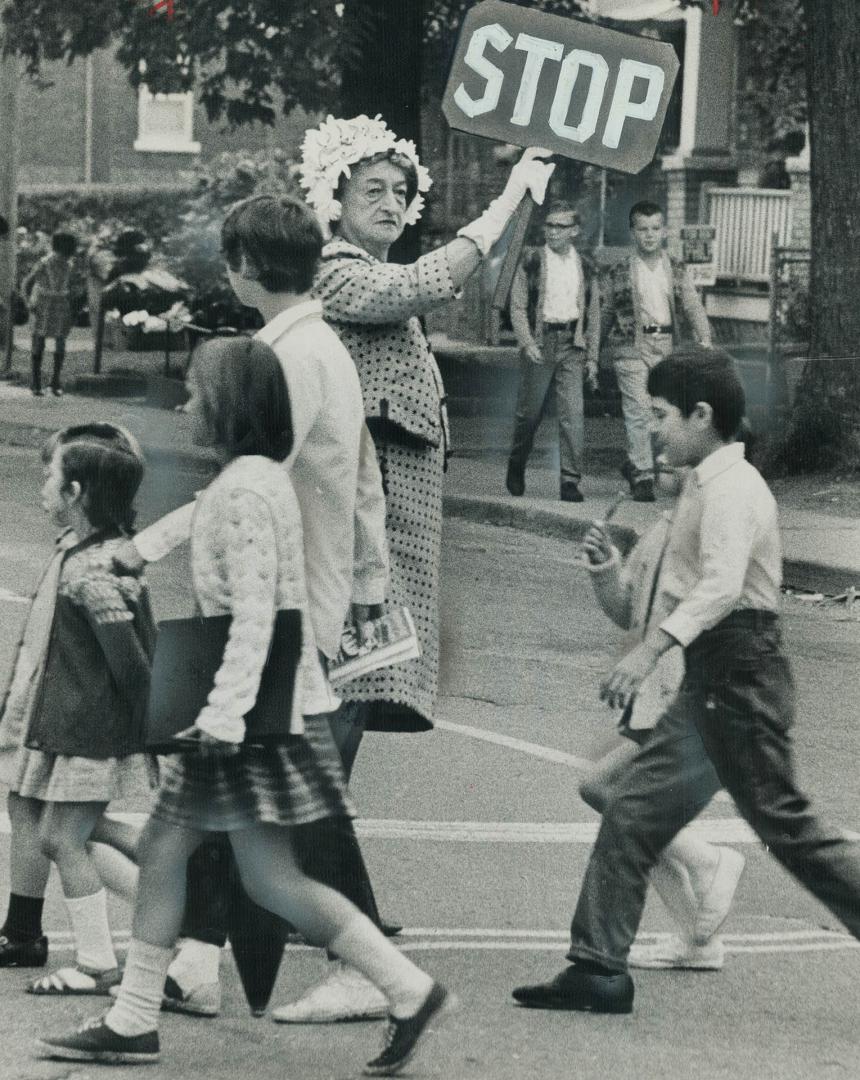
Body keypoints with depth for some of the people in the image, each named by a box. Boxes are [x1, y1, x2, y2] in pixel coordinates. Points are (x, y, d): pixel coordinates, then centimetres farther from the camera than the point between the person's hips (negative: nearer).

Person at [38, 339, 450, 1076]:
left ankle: (408, 989, -4)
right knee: (163, 849, 11)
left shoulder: (244, 490, -17)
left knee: (270, 877, -8)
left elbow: (254, 614, -23)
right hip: (249, 706, 10)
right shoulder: (260, 479, 13)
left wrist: (225, 713, -26)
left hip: (250, 711, -10)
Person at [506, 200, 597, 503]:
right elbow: (517, 306, 0)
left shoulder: (583, 267, 11)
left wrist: (592, 358, 11)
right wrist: (527, 343, -14)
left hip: (572, 345, 2)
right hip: (539, 343, -2)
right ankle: (516, 468, 29)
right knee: (530, 412, 5)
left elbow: (591, 315, 16)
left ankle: (571, 481, -8)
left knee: (573, 414, -9)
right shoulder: (531, 262, 2)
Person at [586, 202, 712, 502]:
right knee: (638, 411, -12)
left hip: (668, 346, 3)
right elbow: (599, 315, 7)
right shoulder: (617, 273, 4)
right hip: (631, 346, -3)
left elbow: (693, 307, 2)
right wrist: (592, 357, 4)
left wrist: (705, 339, -14)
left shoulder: (678, 271, 11)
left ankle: (634, 464, 26)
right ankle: (642, 478, -9)